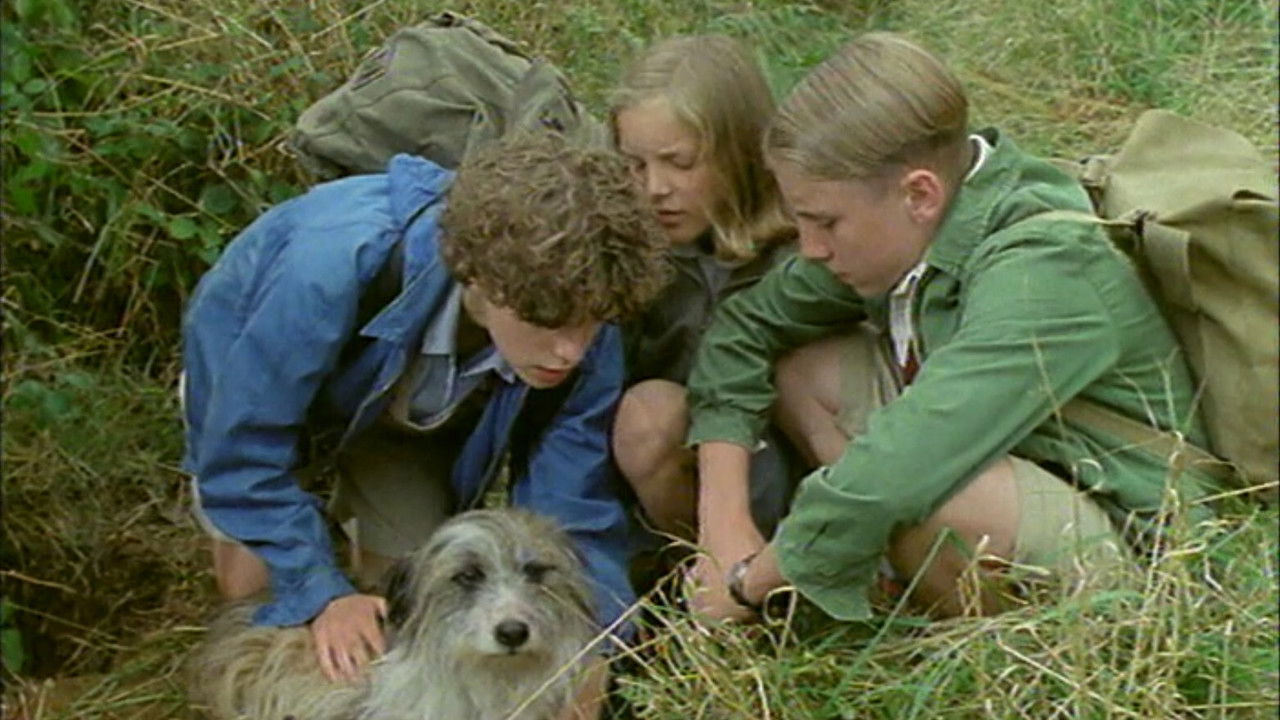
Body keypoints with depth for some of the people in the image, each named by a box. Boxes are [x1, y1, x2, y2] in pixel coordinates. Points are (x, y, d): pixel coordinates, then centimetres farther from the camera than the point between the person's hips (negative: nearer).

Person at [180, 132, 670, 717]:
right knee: (253, 582, -10)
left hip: (410, 411, 3)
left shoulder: (586, 341, -34)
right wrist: (321, 594, -33)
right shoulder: (338, 264, -46)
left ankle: (363, 511, 29)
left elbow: (572, 517, -26)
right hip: (256, 369, -2)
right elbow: (244, 444, -34)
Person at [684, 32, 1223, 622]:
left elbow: (889, 480, -38)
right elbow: (747, 324, 5)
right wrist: (724, 526, -7)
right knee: (797, 363, 1)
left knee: (910, 494, -36)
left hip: (1127, 546, -8)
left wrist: (748, 582, -23)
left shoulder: (1040, 272, -29)